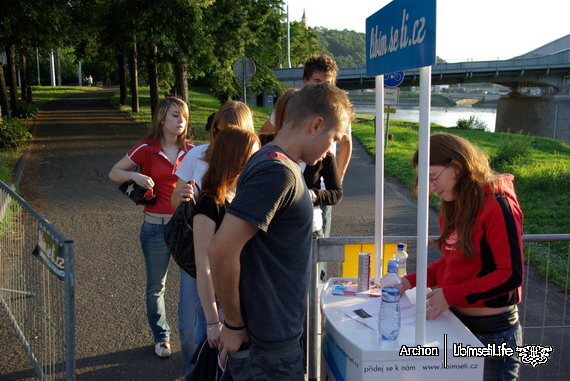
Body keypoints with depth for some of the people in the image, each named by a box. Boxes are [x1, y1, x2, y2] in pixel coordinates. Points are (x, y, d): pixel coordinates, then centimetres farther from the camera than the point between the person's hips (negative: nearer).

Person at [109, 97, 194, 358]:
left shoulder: (190, 150, 3)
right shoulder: (146, 149, -5)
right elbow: (114, 173, 3)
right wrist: (135, 176, -17)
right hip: (156, 227, -2)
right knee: (156, 286, 12)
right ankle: (161, 337, 31)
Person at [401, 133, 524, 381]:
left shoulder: (497, 205, -19)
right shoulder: (452, 207, 6)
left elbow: (511, 275, -21)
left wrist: (452, 295, -23)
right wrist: (413, 281, -1)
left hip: (493, 330, -7)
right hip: (456, 319, 7)